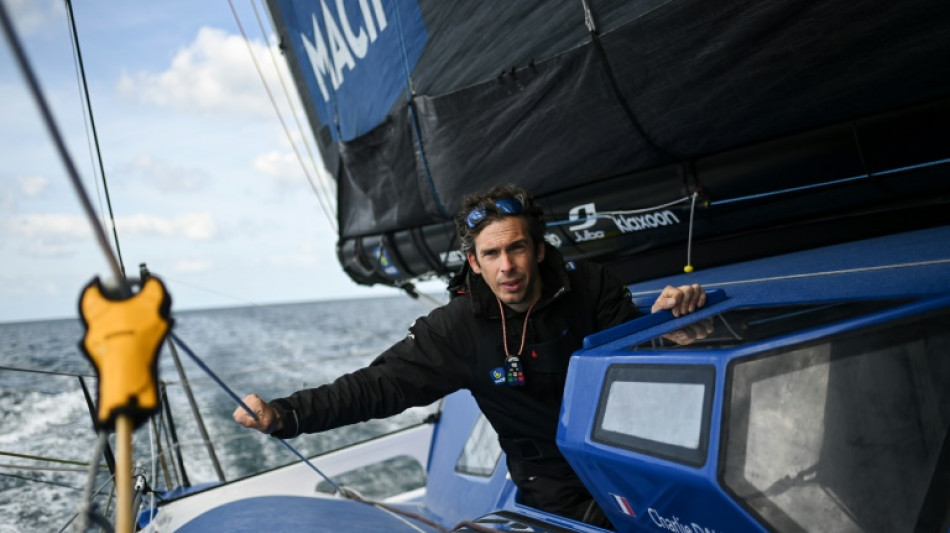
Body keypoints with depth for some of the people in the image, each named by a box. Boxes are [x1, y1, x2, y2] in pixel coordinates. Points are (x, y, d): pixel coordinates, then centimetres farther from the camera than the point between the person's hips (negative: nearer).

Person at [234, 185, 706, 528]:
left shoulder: (589, 287, -8)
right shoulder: (459, 329, -13)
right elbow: (380, 385, -14)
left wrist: (667, 312, -21)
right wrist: (285, 415, -24)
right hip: (556, 485, -2)